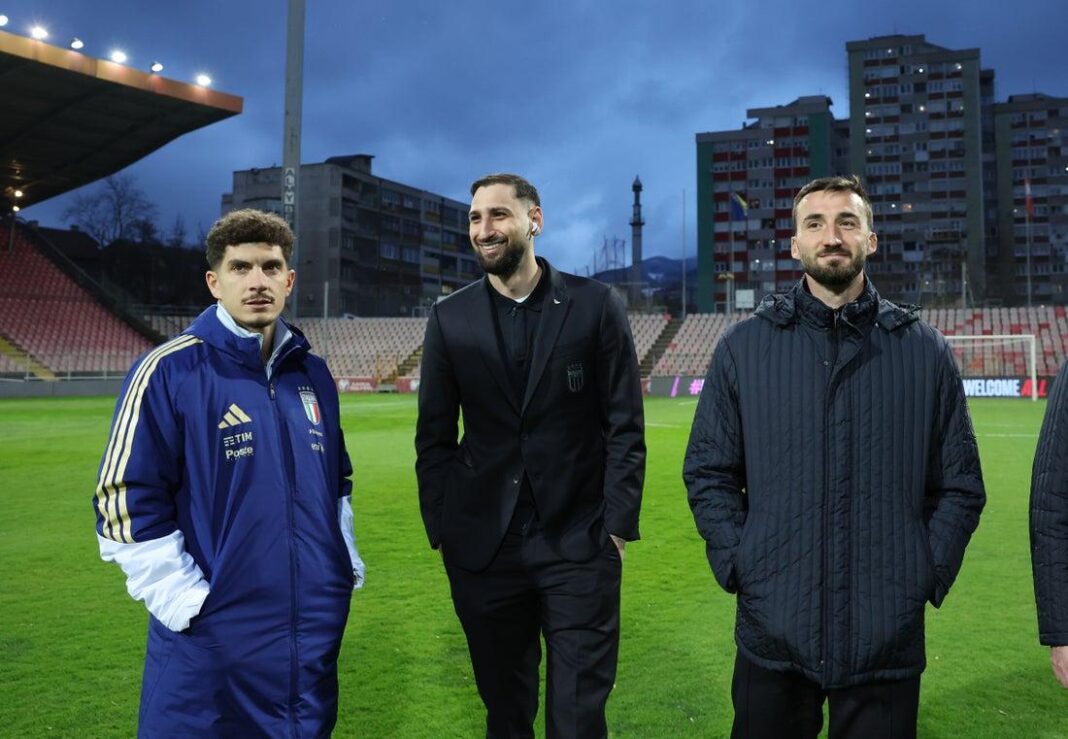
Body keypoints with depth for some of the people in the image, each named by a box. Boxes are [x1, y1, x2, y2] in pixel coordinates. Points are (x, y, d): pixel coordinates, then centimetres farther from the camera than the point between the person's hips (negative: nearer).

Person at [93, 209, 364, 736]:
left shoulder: (312, 373, 8)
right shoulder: (168, 372, -10)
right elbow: (125, 501, -11)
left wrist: (346, 561, 10)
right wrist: (187, 600, -14)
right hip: (212, 638, -5)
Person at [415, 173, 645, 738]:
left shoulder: (596, 305, -1)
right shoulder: (450, 318, 4)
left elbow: (625, 426, -1)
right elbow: (434, 436, 7)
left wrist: (618, 525, -7)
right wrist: (442, 530, 1)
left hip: (580, 546, -2)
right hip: (484, 549, 2)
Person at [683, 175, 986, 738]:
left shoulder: (925, 352, 3)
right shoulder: (743, 348, 2)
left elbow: (959, 486, 7)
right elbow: (708, 474, 4)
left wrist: (926, 577, -3)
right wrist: (740, 565, -5)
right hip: (772, 633, 0)